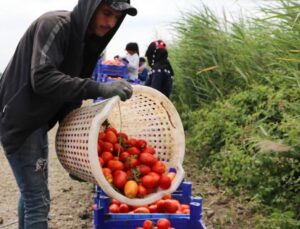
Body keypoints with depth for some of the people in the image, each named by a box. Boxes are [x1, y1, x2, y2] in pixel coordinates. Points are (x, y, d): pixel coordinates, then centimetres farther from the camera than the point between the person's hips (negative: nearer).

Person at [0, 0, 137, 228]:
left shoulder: (86, 39, 8)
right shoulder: (55, 25, -19)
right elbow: (42, 79, -31)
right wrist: (98, 88, -37)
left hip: (37, 122, 9)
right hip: (19, 121, -9)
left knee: (31, 193, 20)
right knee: (38, 201, -8)